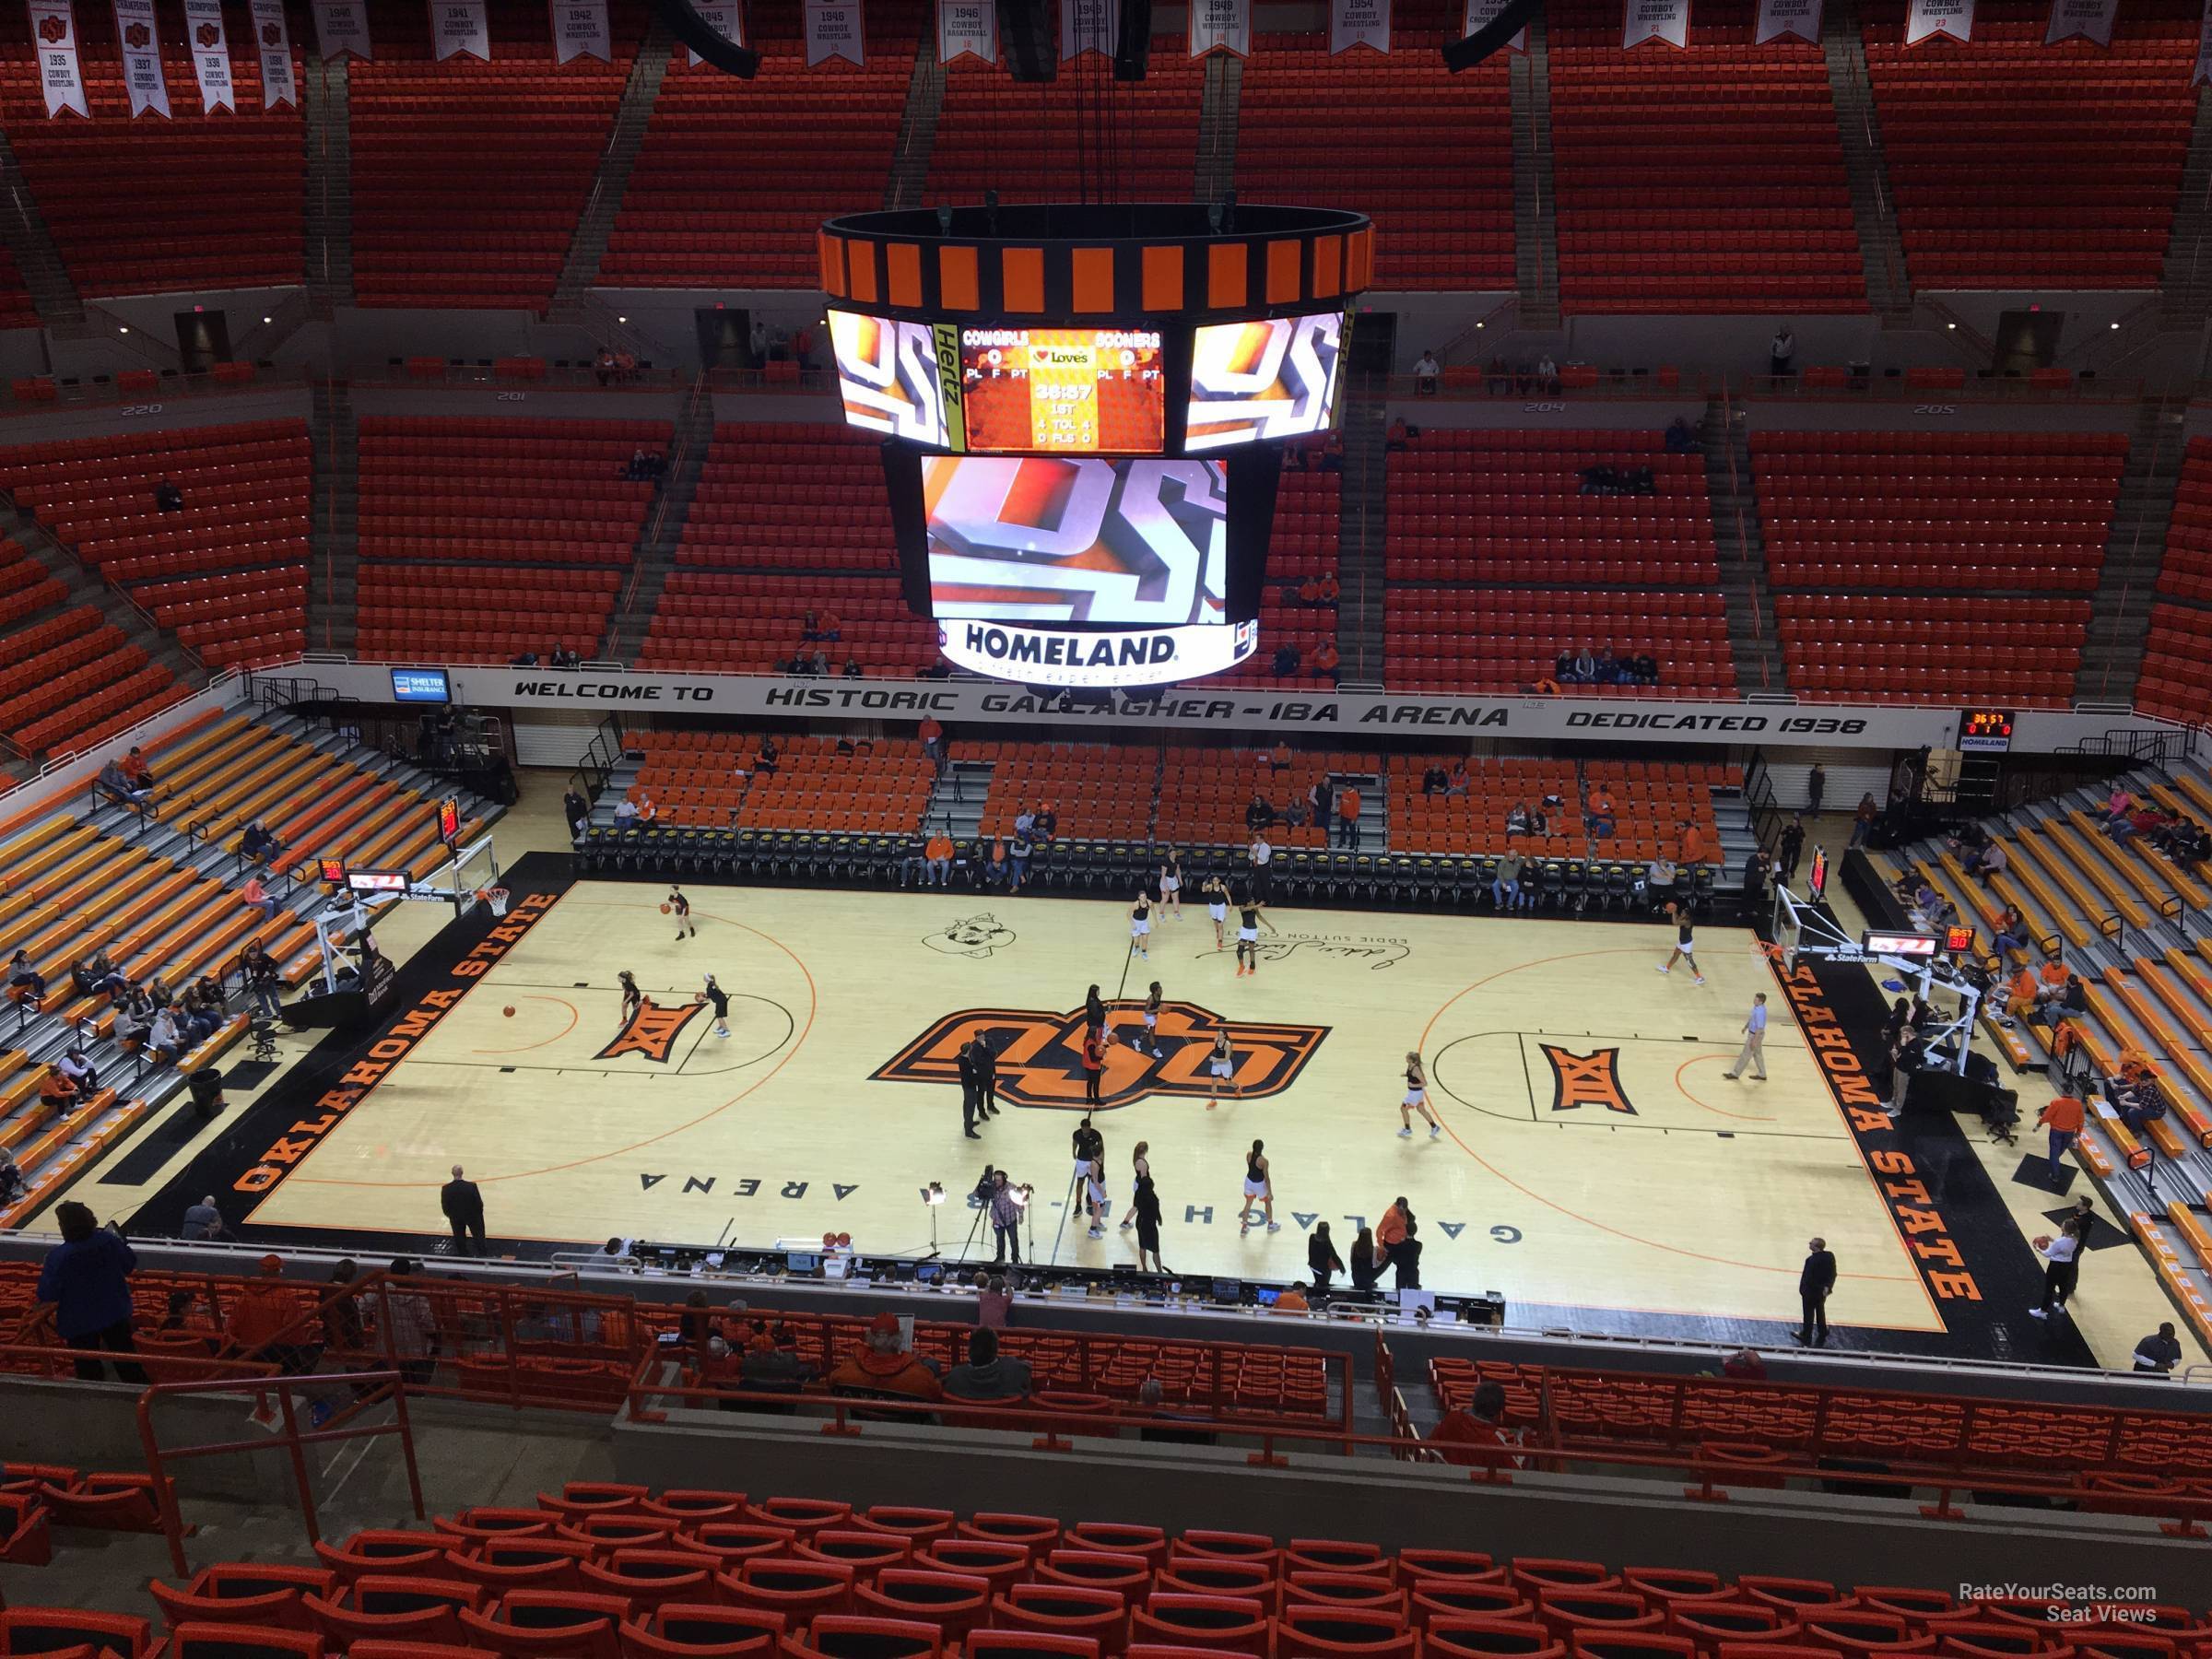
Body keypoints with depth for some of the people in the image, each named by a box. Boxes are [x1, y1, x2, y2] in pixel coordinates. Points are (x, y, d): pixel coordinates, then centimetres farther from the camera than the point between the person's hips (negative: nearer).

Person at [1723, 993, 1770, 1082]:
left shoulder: (1760, 1012, -32)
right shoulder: (1757, 1007, -2)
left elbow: (1759, 1028, -28)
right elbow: (1751, 1018, 16)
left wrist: (1754, 1041, -24)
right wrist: (1746, 1027, 29)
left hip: (1755, 1035, -10)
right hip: (1752, 1033, 10)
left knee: (1746, 1055, 3)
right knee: (1757, 1054, 20)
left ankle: (1735, 1073, 15)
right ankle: (1762, 1075, 32)